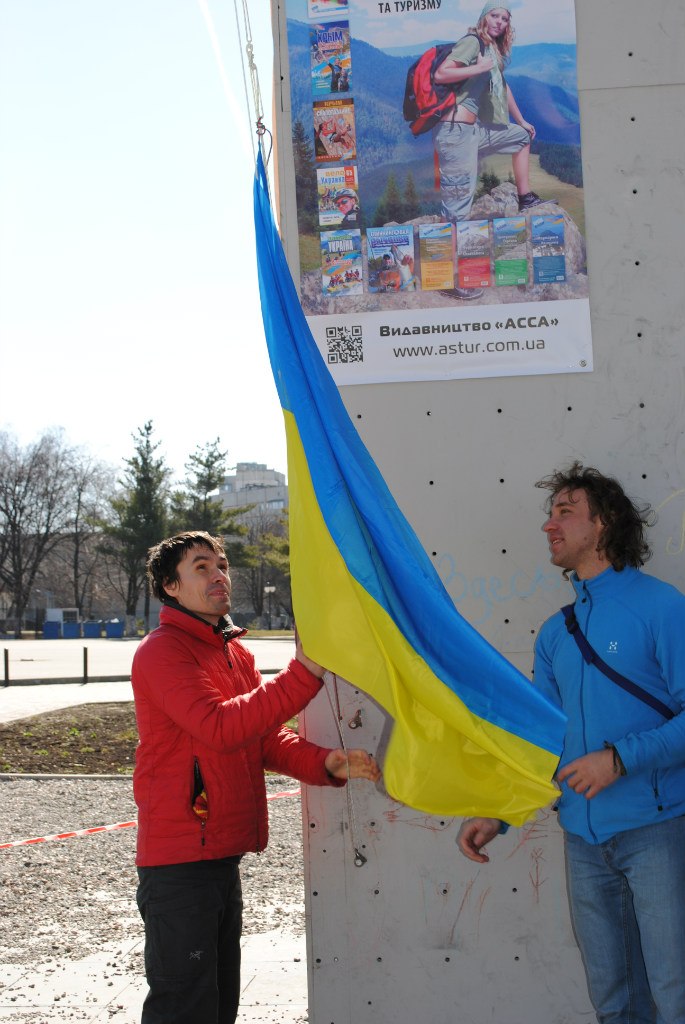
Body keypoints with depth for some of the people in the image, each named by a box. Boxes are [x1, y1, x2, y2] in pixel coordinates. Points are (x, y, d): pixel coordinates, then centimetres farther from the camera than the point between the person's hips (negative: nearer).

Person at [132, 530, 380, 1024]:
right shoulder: (163, 650, -13)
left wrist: (325, 762, -9)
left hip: (224, 853, 9)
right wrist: (305, 672, -30)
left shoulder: (236, 652, 16)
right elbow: (220, 728, -27)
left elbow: (267, 739, 10)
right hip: (179, 858, -9)